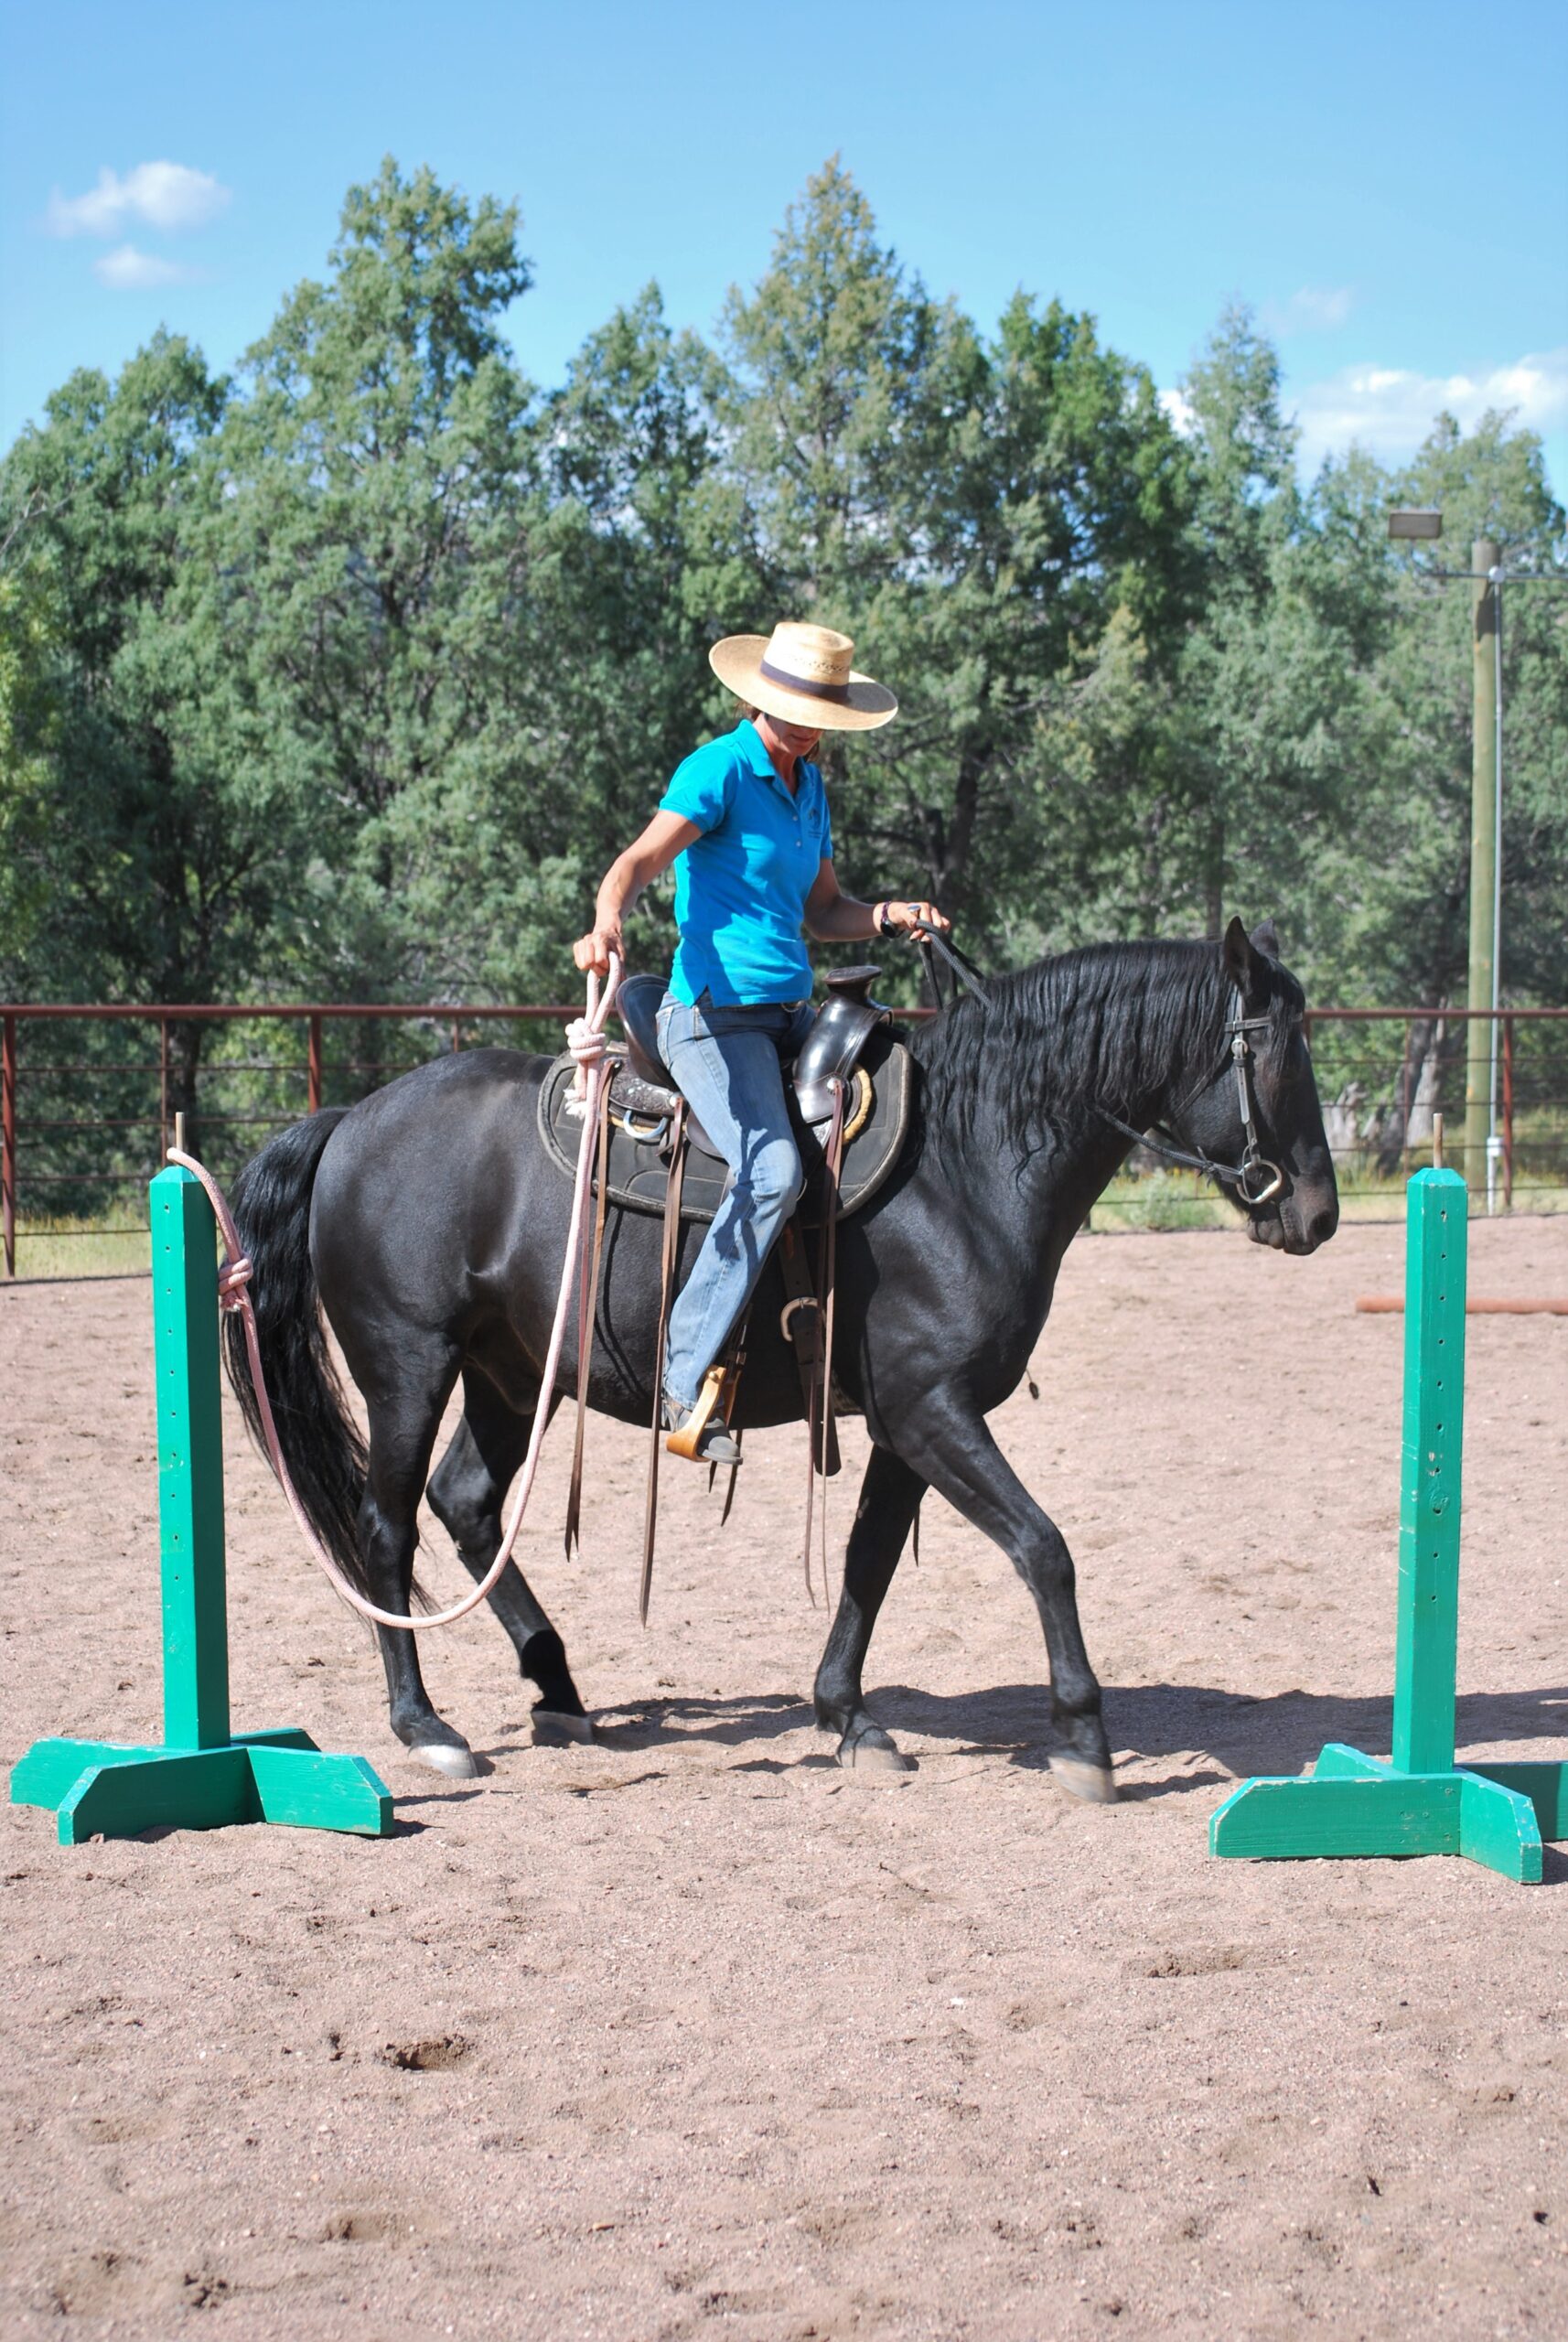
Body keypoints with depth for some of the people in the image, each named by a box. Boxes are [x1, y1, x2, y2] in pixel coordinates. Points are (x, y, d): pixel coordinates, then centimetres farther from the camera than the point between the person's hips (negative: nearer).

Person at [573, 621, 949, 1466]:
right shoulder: (718, 769, -7)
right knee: (772, 1172, -29)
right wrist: (607, 922, -42)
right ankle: (690, 1382, -27)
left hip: (790, 1014, 9)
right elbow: (642, 858, -21)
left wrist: (888, 917, 5)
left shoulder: (807, 787, 17)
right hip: (714, 1014, -9)